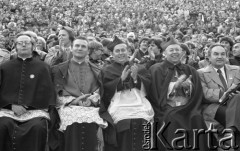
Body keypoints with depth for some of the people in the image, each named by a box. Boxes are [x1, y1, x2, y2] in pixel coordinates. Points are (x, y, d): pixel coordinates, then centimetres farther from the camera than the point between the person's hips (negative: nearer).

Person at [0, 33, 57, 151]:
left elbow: (46, 93, 4)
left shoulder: (42, 68, 11)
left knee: (38, 126, -33)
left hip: (35, 109, -1)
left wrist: (27, 106, -7)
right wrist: (12, 105, -8)